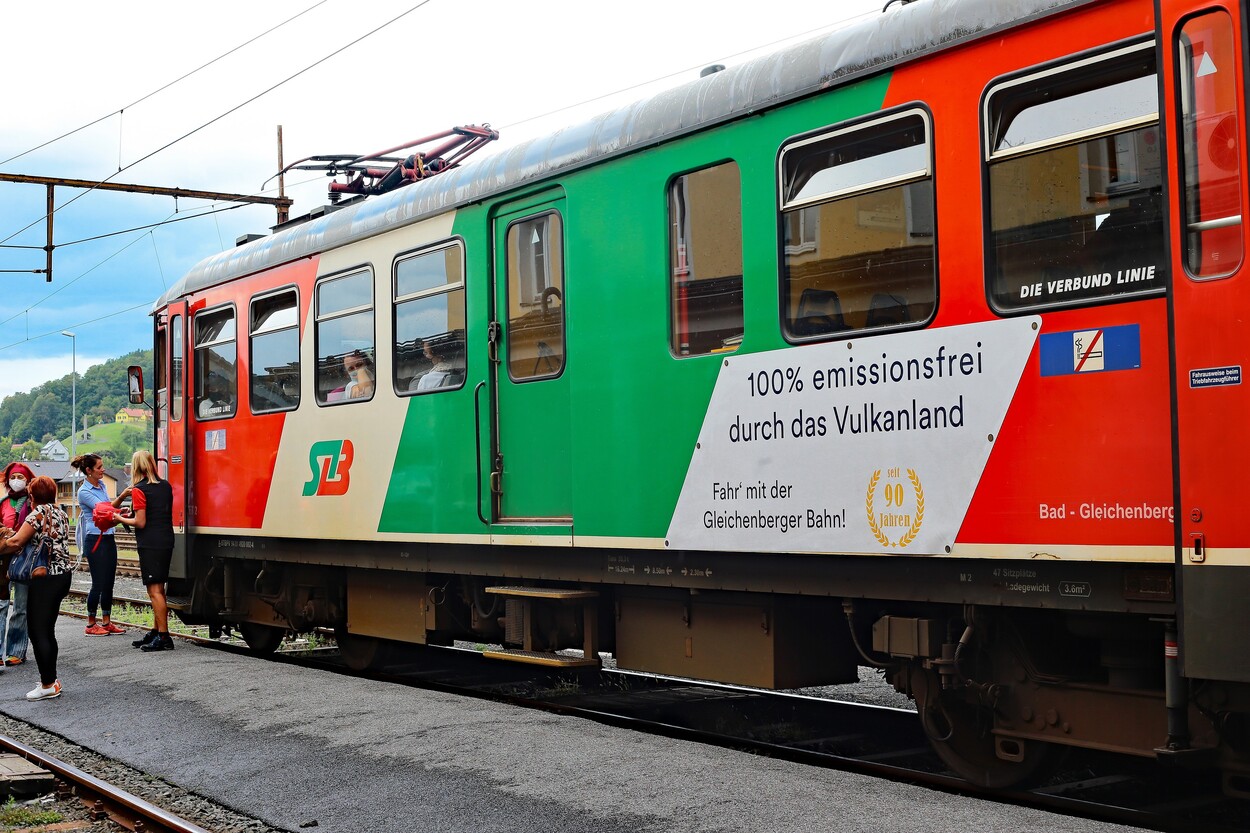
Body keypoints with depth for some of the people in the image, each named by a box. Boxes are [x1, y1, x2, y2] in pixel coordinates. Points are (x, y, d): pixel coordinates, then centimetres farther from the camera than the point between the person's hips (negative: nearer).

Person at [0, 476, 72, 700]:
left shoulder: (39, 513, -12)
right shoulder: (61, 513, 13)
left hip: (44, 578, -9)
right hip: (63, 574, 9)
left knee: (38, 631, -3)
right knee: (48, 631, 15)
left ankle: (48, 685, -2)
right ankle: (51, 680, 19)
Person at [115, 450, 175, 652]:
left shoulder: (139, 490, -10)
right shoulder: (166, 486, 11)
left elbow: (140, 522, -12)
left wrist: (121, 519, 4)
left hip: (150, 545, -8)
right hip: (167, 543, 8)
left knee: (154, 590, -6)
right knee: (159, 589, 15)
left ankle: (163, 636, -8)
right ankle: (156, 632, 22)